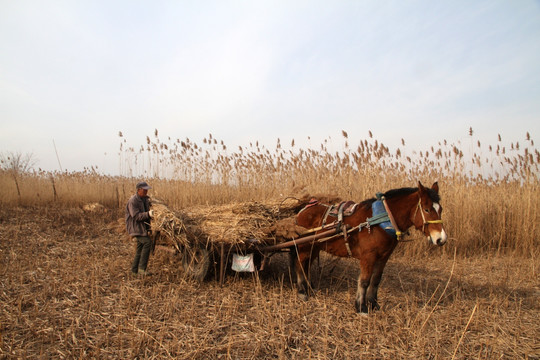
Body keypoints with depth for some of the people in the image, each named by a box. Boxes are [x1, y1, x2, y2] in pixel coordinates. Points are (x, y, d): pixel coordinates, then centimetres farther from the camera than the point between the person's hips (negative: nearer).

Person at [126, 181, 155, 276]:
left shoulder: (145, 199, 9)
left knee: (140, 247, 11)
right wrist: (148, 214, -35)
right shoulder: (133, 201, -18)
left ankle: (135, 269, 22)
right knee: (147, 242, -21)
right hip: (135, 226, -9)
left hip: (143, 227, 9)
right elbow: (136, 216, -25)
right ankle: (141, 268, -16)